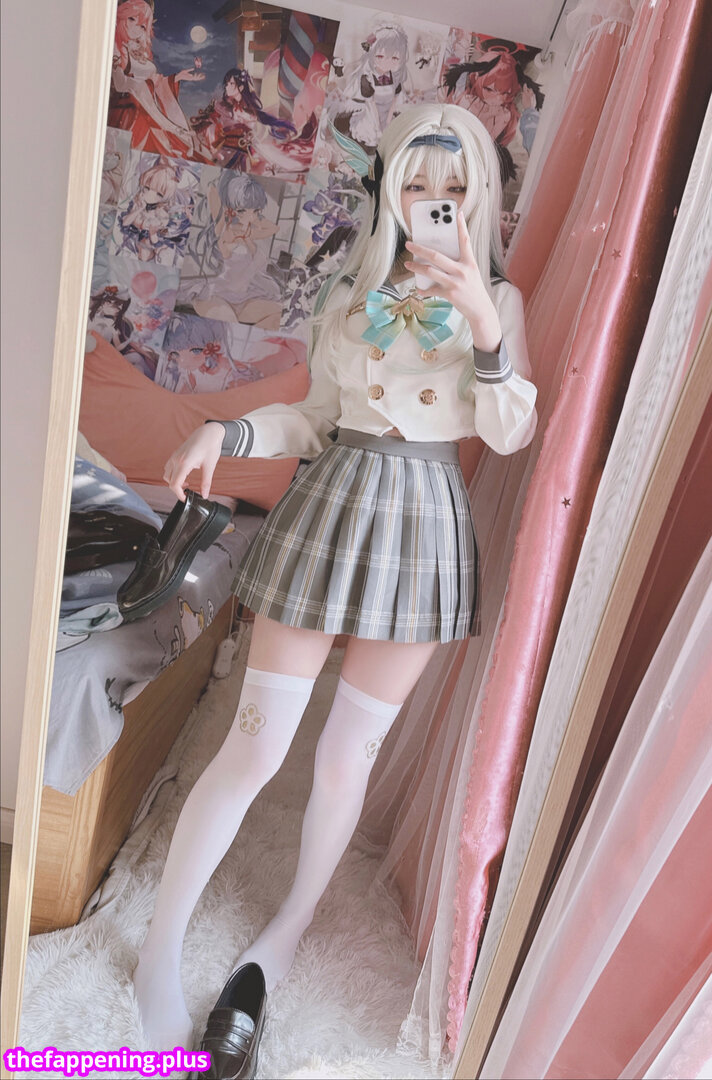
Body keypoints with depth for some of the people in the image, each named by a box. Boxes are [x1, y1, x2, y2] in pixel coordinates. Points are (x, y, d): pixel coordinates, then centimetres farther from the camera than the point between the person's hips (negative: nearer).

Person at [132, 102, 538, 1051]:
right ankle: (160, 948, 19)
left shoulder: (498, 300, 6)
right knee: (256, 742, -1)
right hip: (331, 505, 1)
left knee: (348, 754, 8)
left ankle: (294, 923, 35)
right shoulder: (347, 294, 9)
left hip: (426, 525, 0)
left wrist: (484, 329, -17)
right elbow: (319, 419, 12)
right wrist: (226, 432, -4)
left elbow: (512, 434, -3)